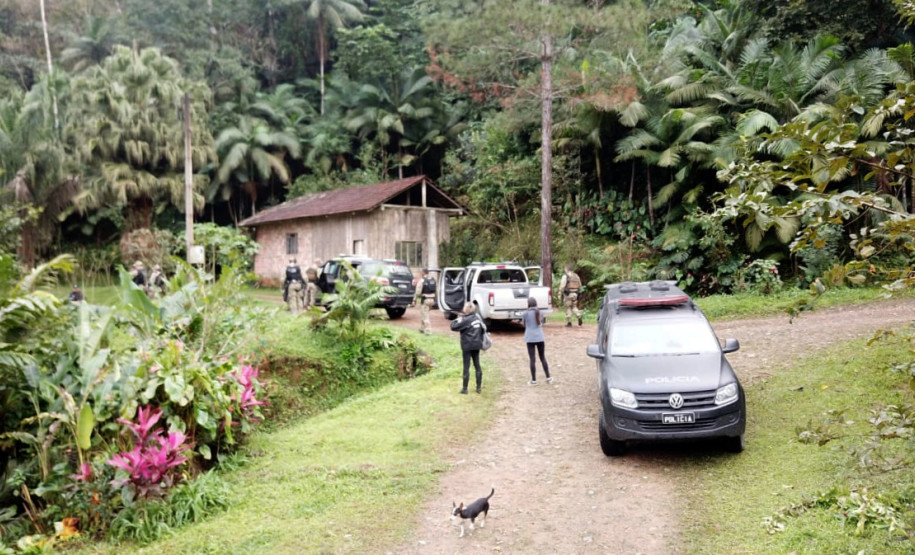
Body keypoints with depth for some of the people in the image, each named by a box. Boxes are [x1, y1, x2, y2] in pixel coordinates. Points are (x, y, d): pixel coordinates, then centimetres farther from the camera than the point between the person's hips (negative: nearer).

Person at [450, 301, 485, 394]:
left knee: (466, 367, 0)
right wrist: (481, 342, 20)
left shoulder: (466, 320, -16)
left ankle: (465, 389, 6)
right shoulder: (477, 318, 4)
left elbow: (453, 327, -18)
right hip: (477, 346, 6)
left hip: (467, 346, -6)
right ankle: (478, 387, 16)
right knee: (477, 366, 11)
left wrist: (457, 320, 0)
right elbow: (482, 330, 13)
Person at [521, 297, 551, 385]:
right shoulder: (539, 312, 1)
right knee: (543, 357, 14)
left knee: (532, 359, 1)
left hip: (530, 338, -3)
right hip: (540, 338, 3)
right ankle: (548, 378, 17)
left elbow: (524, 324, 4)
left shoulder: (525, 313, -8)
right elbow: (541, 323, 12)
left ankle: (534, 380, 5)